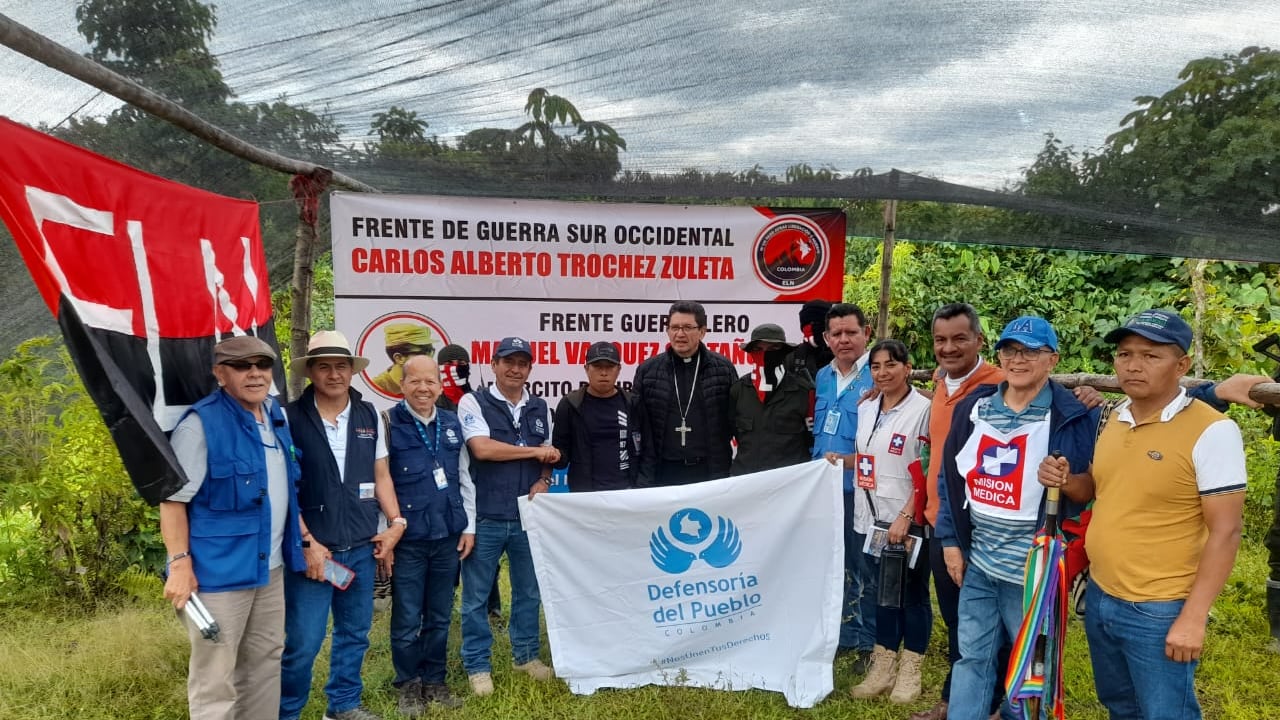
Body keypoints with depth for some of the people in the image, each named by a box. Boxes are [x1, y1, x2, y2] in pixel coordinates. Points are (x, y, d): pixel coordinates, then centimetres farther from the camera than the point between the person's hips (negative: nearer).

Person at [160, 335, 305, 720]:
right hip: (220, 570, -7)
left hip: (270, 566, 8)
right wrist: (180, 563, -20)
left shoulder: (277, 415, 7)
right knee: (215, 676, 3)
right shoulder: (200, 424, -16)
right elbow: (172, 499, -16)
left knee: (266, 660, 18)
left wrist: (302, 532, 16)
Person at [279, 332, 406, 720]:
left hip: (362, 548, 4)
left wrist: (396, 522, 3)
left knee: (355, 633, 15)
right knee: (302, 642, 0)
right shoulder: (290, 418, -7)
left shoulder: (370, 416, 6)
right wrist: (307, 542, -11)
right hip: (312, 549, -4)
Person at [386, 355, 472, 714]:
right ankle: (408, 685, 27)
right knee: (407, 619, 8)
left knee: (440, 617, 15)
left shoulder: (452, 423, 7)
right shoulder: (388, 423, -7)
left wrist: (469, 526, 9)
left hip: (448, 536, 4)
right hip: (407, 539, -4)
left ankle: (434, 680, 31)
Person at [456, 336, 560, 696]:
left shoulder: (540, 408, 10)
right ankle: (478, 665, 21)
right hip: (485, 517, -4)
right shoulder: (473, 403, -4)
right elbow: (482, 449, -18)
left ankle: (526, 655, 32)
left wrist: (543, 481, -6)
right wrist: (534, 451, -10)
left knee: (529, 590, 15)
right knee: (476, 596, 6)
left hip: (528, 515, 4)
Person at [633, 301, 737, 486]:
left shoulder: (723, 368, 2)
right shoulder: (647, 370, 3)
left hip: (710, 472, 0)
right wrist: (644, 477, -4)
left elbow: (737, 420, 4)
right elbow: (638, 424, 2)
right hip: (664, 472, 1)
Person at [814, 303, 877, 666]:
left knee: (863, 569, 3)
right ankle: (842, 635, 31)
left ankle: (869, 644, 18)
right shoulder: (822, 377, 11)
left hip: (860, 489, -7)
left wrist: (853, 460, -23)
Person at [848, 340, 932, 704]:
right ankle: (883, 666, 25)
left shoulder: (923, 409, -12)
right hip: (873, 517, 6)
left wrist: (906, 516, -17)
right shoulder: (865, 408, 9)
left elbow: (928, 471, -14)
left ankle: (910, 671, 20)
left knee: (913, 594, 6)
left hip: (910, 521, -6)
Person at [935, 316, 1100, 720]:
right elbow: (951, 477, 9)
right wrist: (950, 540, 6)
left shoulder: (1074, 416, -10)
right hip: (976, 560, 4)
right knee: (972, 656, 13)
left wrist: (1067, 482, -28)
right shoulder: (974, 407, 5)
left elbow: (1093, 489, -6)